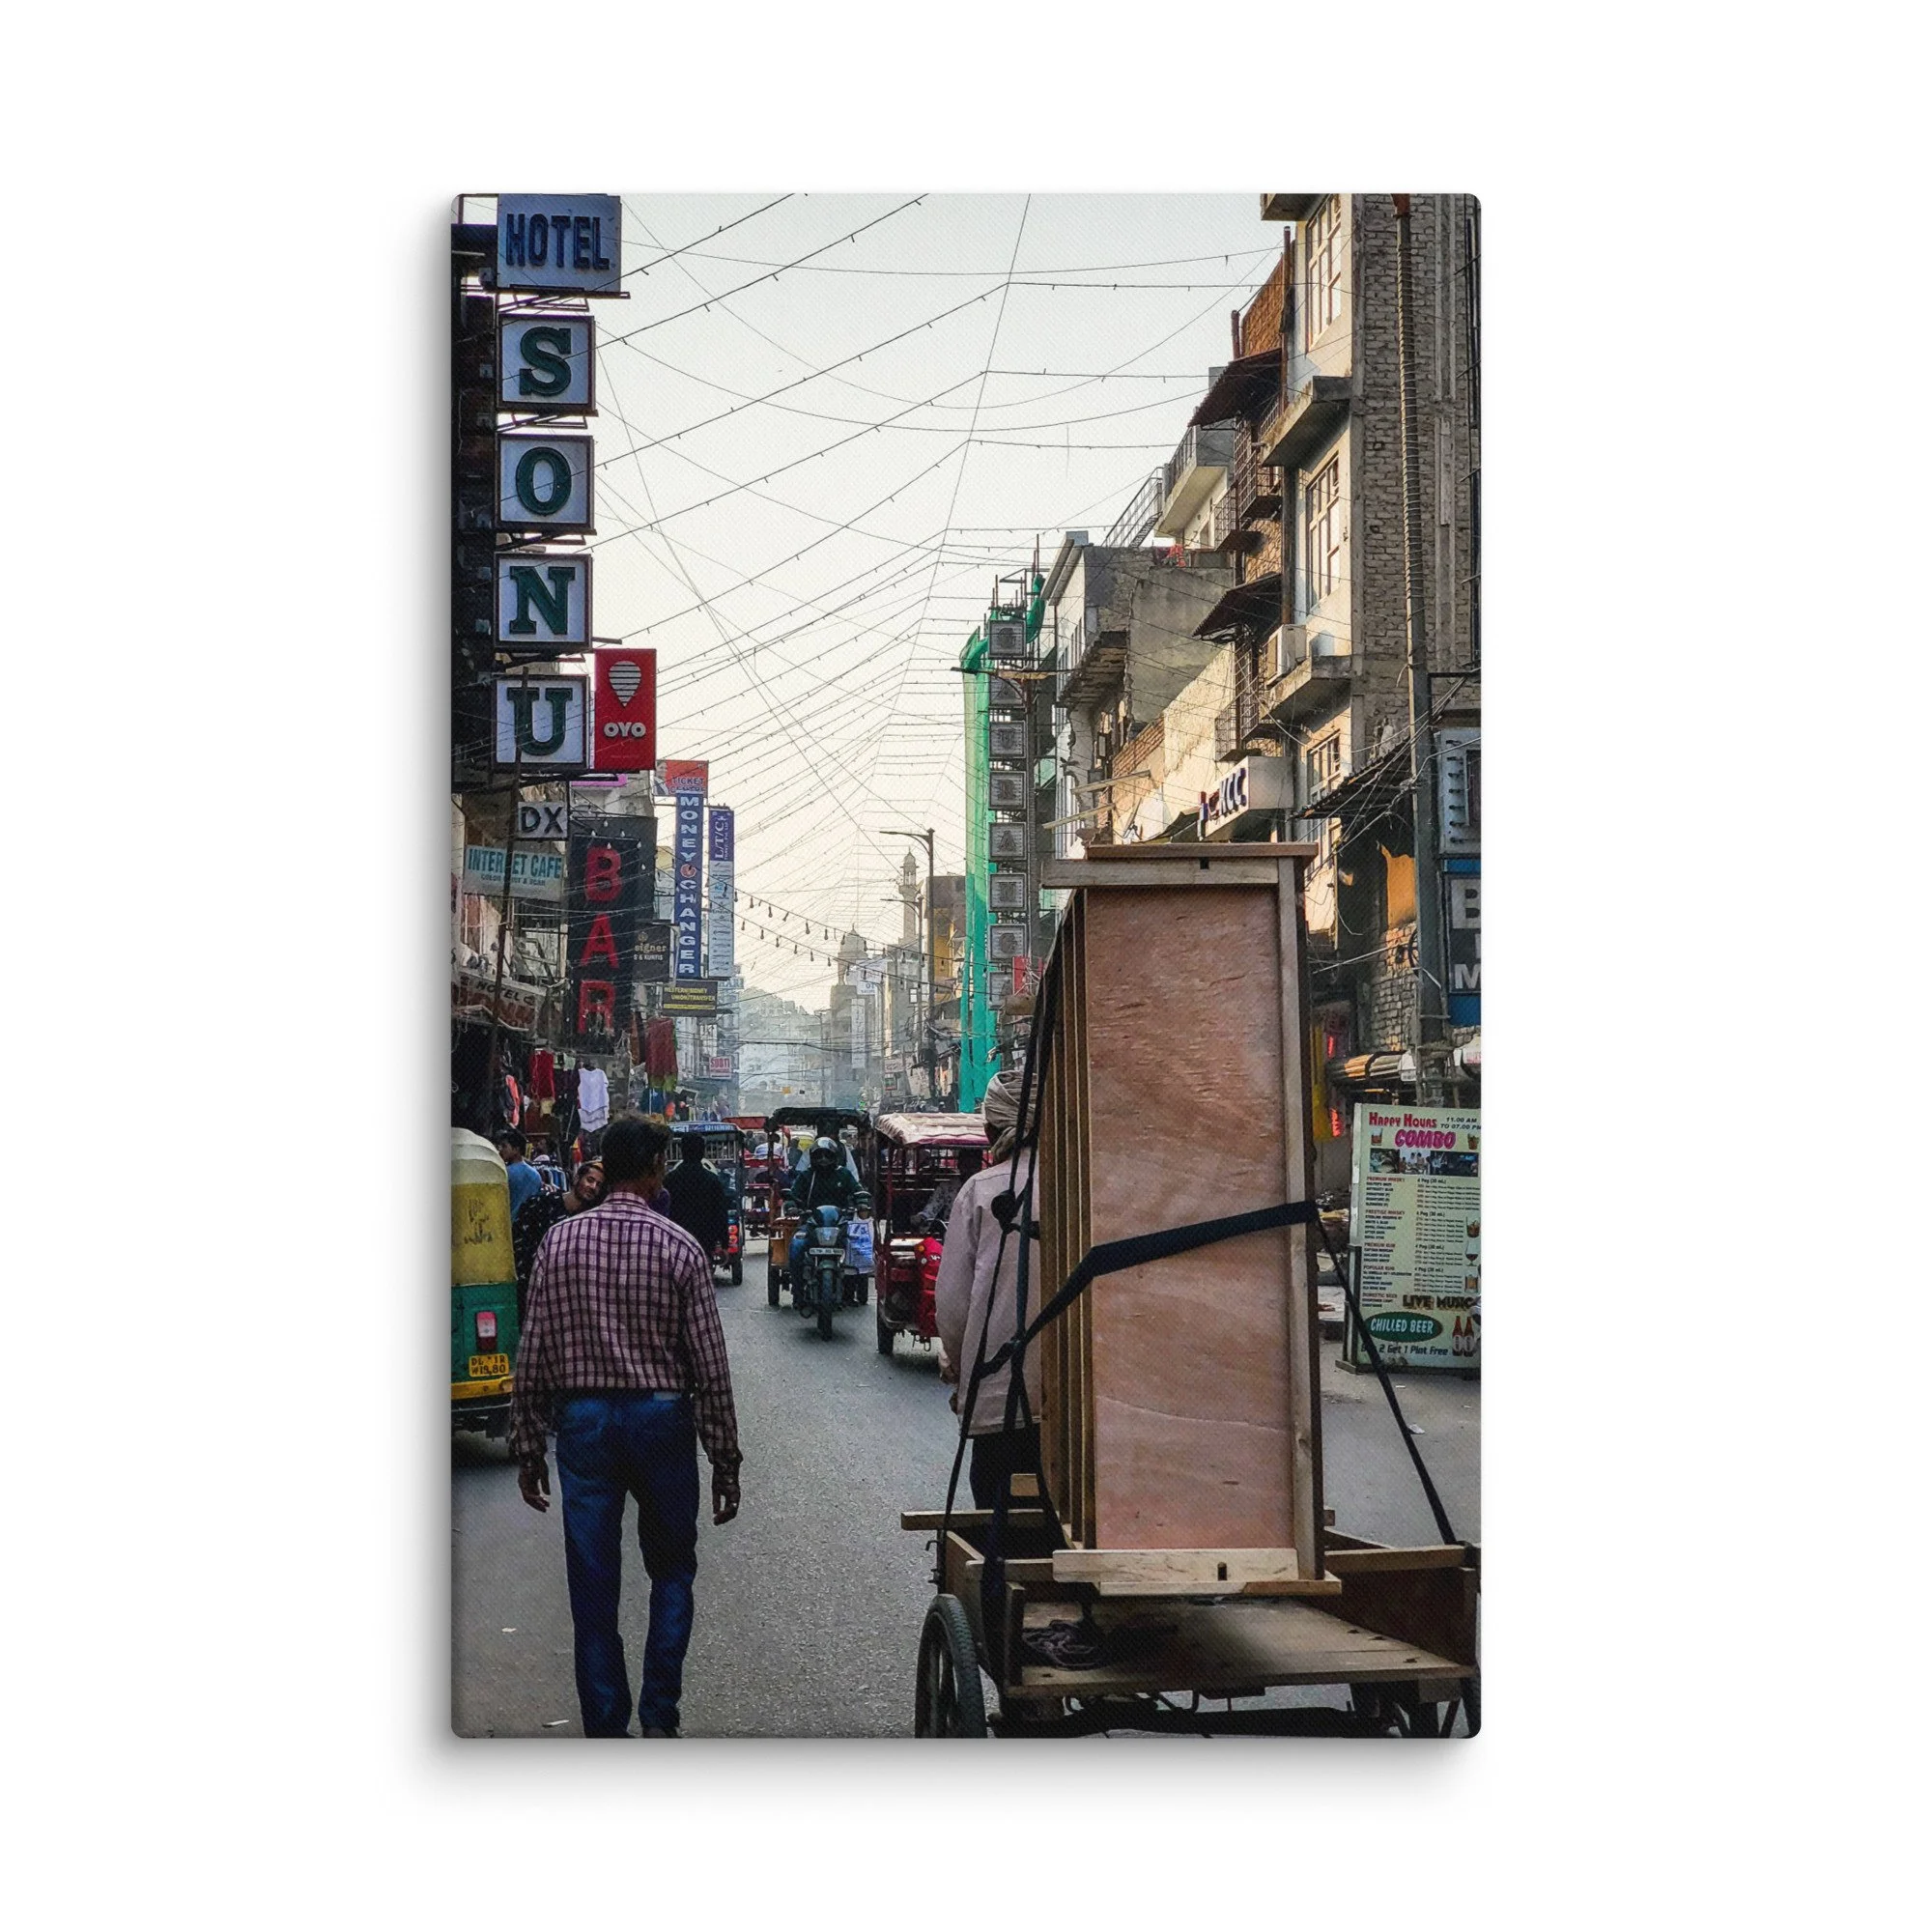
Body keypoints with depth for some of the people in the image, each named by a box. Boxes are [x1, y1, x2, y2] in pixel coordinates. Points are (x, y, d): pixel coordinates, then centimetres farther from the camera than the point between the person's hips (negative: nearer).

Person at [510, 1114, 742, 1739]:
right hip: (662, 1418, -1)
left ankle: (606, 1728, 11)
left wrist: (528, 1450, 8)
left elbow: (533, 1357, -1)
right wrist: (725, 1460, 1)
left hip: (582, 1421, 1)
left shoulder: (559, 1242, -1)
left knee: (593, 1584, 7)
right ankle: (659, 1716, 11)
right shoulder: (679, 1249, -7)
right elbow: (709, 1366, -6)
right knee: (672, 1569, 16)